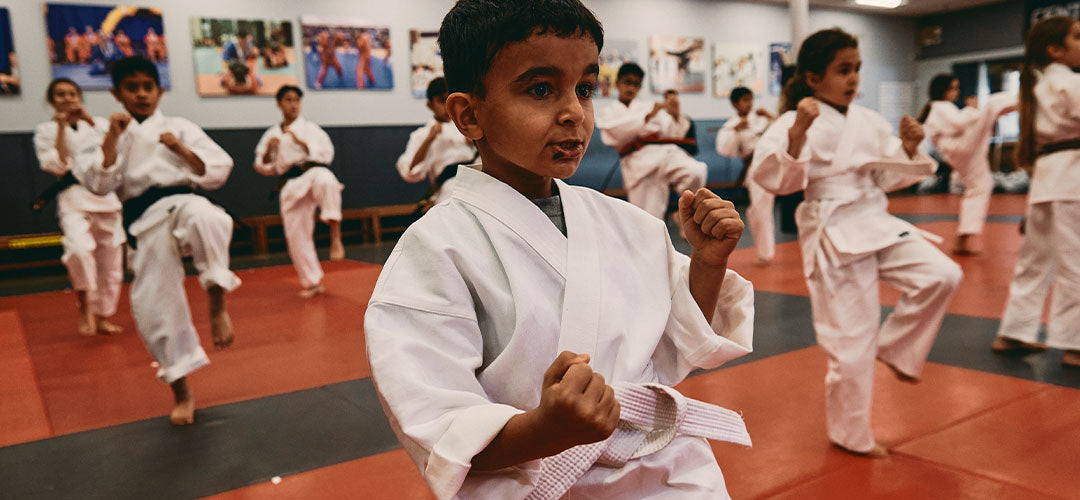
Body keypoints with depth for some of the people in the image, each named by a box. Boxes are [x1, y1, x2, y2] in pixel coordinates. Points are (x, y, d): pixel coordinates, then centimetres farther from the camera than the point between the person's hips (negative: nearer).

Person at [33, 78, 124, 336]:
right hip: (74, 200, -3)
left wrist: (89, 120, -11)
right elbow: (57, 166, -9)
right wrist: (61, 127, -10)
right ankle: (85, 305, -8)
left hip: (106, 198, 3)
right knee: (79, 249, -31)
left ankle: (102, 318, 26)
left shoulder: (99, 124, 10)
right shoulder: (45, 130, 5)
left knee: (111, 265, 8)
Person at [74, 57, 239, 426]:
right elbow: (98, 184, 0)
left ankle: (217, 306, -26)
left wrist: (183, 150, -12)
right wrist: (112, 138, -7)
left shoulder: (179, 128, 9)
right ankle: (182, 394, 16)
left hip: (180, 204, -2)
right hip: (146, 225, 2)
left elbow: (219, 171, 3)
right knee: (154, 307, -1)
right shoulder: (110, 137, 14)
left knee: (204, 216, -41)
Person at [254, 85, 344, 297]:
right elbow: (264, 168, 15)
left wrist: (300, 142, -15)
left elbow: (326, 153, -6)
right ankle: (312, 282, 17)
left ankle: (335, 236, -41)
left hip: (314, 172, -4)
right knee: (296, 235, 2)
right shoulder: (272, 134, 15)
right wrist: (269, 150, -4)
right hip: (291, 185, 4)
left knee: (325, 181, -42)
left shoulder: (310, 128, 6)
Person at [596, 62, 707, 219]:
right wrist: (648, 116, -15)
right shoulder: (606, 112, 18)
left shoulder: (649, 105, 23)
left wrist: (676, 115, -4)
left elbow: (674, 134, 16)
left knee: (695, 172, -29)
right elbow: (619, 132, -5)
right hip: (638, 162, -2)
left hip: (664, 151, 2)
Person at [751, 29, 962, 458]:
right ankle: (852, 436, 21)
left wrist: (908, 148, -2)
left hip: (876, 222, 7)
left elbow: (889, 177, 16)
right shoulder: (796, 122, -11)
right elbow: (771, 177, -23)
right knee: (851, 341, 0)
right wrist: (798, 132, -34)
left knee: (942, 274, -10)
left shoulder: (868, 121, 9)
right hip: (834, 235, -7)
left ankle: (895, 349, 15)